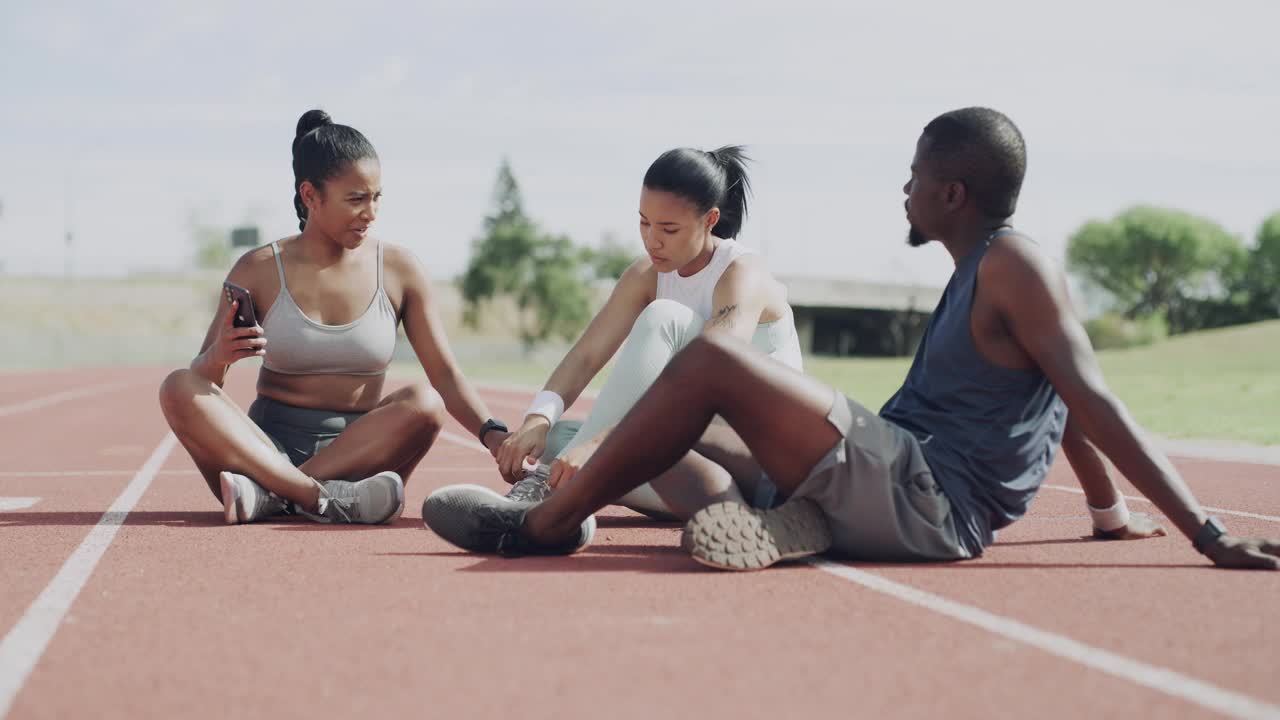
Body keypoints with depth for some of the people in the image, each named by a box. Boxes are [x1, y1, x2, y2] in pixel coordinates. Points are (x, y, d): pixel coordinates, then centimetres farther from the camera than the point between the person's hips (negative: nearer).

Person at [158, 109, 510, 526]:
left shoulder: (399, 270, 4)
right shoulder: (259, 271, 2)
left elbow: (445, 375, 1)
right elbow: (202, 383, 2)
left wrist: (493, 435, -16)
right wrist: (218, 358, -22)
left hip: (357, 452, 0)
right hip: (269, 446, 0)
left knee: (425, 403, -29)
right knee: (178, 387, -26)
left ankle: (266, 495, -29)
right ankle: (331, 501, -38)